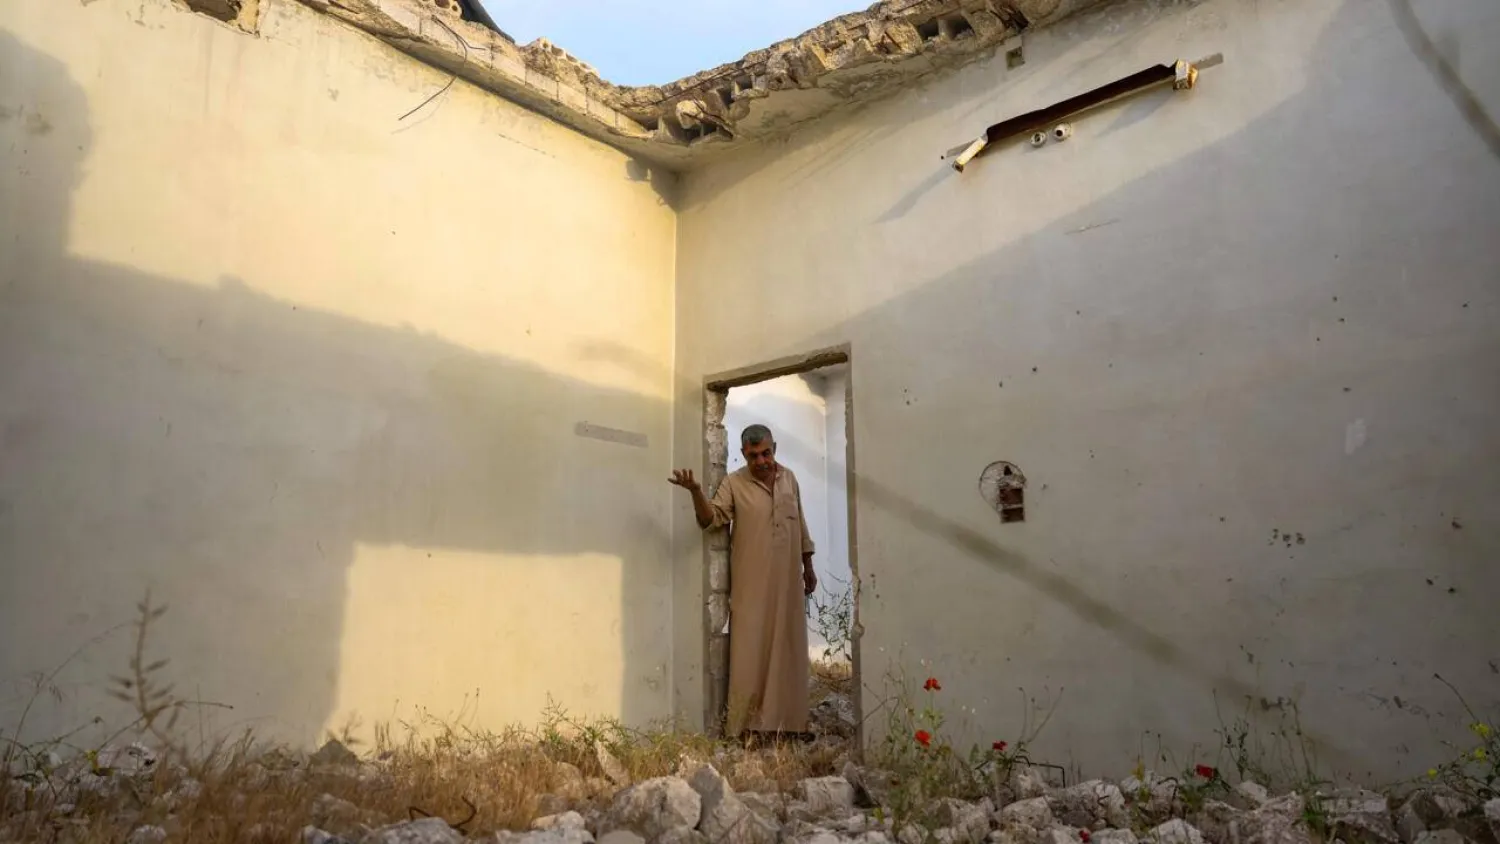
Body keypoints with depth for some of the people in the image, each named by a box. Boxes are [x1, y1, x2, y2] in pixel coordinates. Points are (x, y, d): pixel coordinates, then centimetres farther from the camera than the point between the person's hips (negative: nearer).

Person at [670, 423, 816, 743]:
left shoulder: (789, 478, 8)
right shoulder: (733, 483, -4)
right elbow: (711, 519, -15)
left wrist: (808, 567, 17)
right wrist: (696, 492, -33)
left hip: (788, 582, 4)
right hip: (752, 585, -4)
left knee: (788, 650, 10)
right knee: (751, 652, -3)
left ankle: (788, 721, 20)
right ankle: (750, 725, 4)